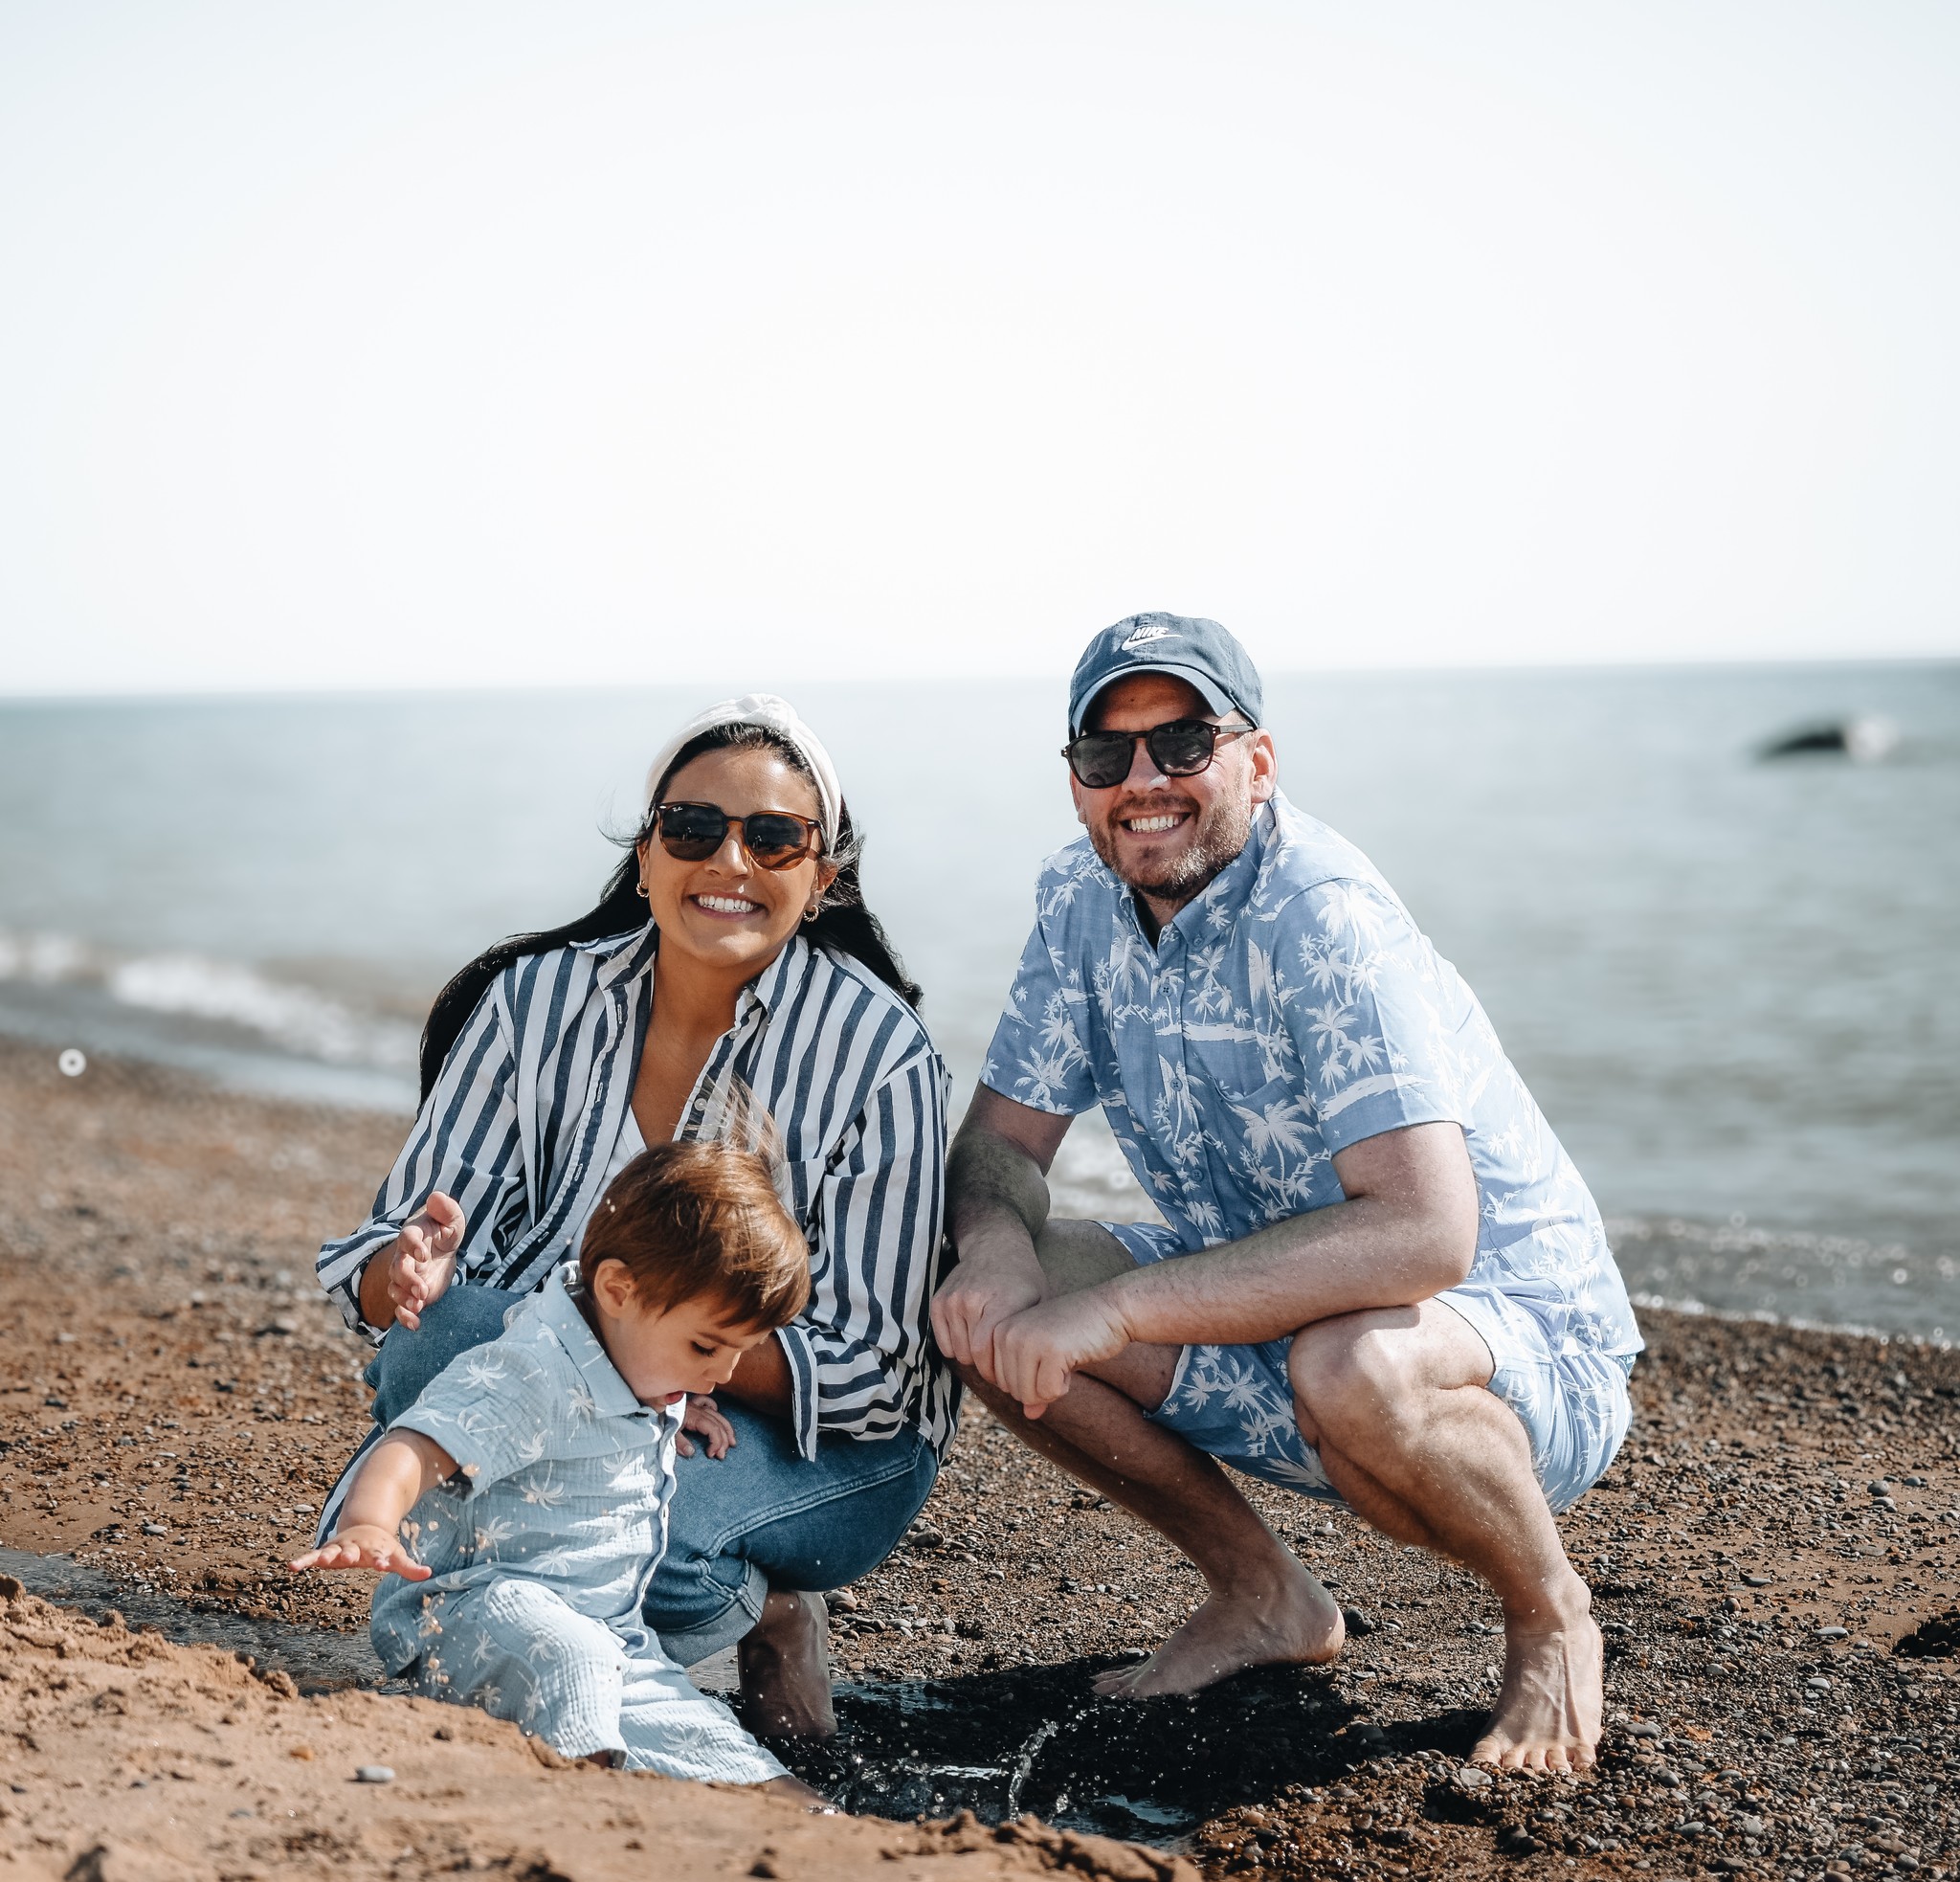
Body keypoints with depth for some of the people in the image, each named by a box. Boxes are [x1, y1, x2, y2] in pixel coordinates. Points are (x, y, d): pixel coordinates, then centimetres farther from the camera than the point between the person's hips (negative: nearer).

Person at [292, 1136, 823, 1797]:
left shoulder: (644, 1368, 9)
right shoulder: (528, 1377, -20)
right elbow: (412, 1452, -33)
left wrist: (675, 1421, 17)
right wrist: (366, 1528, -52)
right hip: (472, 1606, -9)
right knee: (561, 1656, -39)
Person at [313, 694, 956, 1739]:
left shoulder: (876, 1051, -13)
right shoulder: (536, 1001, -4)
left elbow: (870, 1363, -16)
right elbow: (404, 1239, -6)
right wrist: (407, 1271, -32)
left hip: (823, 1446, -3)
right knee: (440, 1331, -28)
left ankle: (753, 1602, 0)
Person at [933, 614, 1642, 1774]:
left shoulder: (1324, 920, -26)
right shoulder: (1084, 898, -4)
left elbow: (1425, 1233, -38)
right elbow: (1002, 1141, 1)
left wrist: (1115, 1308, -38)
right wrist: (997, 1247, -24)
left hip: (1518, 1349, -7)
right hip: (1275, 1334, 7)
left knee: (1350, 1365, -39)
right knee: (983, 1303, -10)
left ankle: (1551, 1617, -5)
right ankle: (1262, 1598, 9)